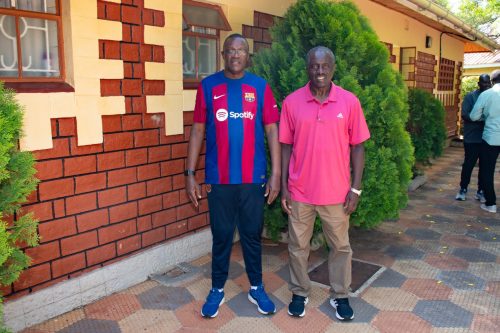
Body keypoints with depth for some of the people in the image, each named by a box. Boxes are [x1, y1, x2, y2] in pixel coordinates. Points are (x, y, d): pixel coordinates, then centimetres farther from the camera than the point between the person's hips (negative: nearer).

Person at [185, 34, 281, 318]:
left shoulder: (261, 87, 2)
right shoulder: (208, 86, 2)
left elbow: (272, 131, 1)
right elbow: (198, 131, 3)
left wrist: (276, 173, -5)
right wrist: (190, 173, -1)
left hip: (253, 178, 0)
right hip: (218, 179, 0)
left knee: (252, 235, 13)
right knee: (221, 236, 11)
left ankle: (256, 288, 30)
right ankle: (217, 289, 29)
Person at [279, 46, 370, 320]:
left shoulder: (349, 102, -4)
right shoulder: (291, 102, -4)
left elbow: (357, 147, 0)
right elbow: (286, 147, 1)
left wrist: (355, 188, -4)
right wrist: (284, 187, -2)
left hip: (337, 191, 0)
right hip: (300, 191, 0)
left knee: (340, 246, 14)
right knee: (298, 246, 13)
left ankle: (340, 295, 34)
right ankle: (299, 293, 34)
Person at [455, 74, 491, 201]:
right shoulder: (471, 96, -3)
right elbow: (464, 114, -12)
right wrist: (482, 120, -23)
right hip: (472, 138, -4)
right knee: (469, 164, 4)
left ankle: (481, 191, 20)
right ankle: (463, 189, 16)